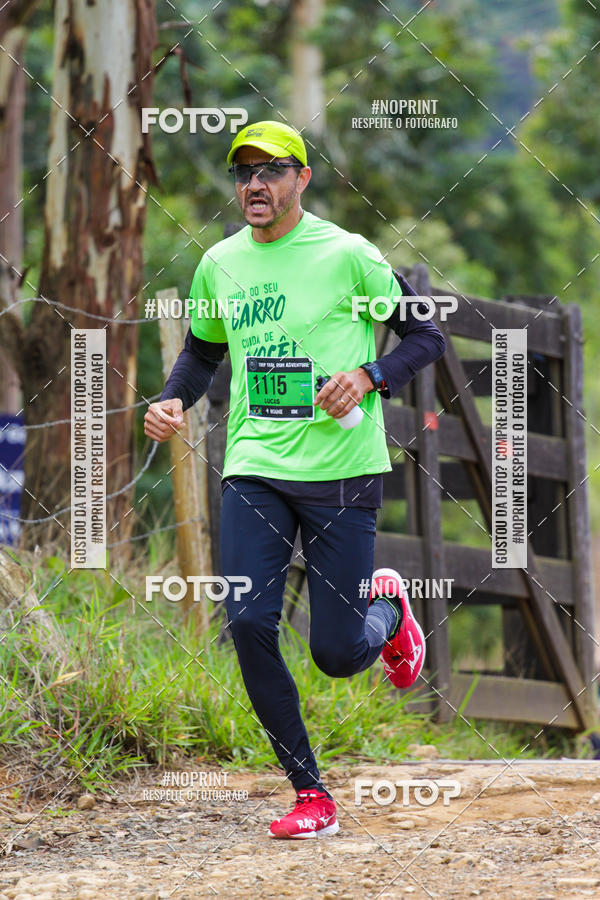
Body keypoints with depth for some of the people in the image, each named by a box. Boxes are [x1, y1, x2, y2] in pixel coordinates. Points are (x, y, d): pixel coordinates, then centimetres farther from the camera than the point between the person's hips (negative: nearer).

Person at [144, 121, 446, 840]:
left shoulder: (347, 255, -5)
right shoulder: (219, 264, 9)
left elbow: (426, 334, 1)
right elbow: (202, 351, 25)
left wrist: (370, 376, -17)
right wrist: (173, 402, 5)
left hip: (343, 474, -4)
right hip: (253, 473, 4)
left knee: (337, 654, -3)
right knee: (249, 624, -13)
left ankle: (386, 607, 35)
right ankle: (311, 795, -2)